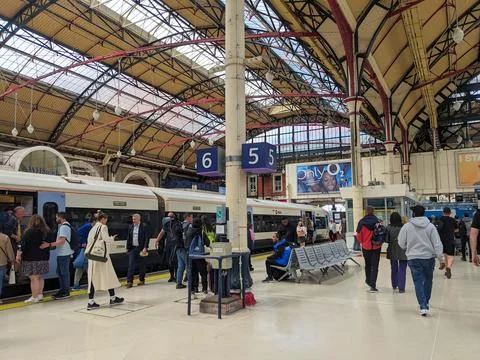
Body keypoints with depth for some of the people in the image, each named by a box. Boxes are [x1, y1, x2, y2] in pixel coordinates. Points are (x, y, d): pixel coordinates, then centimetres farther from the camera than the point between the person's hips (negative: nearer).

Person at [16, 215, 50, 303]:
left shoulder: (30, 232, -11)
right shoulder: (47, 231, 7)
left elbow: (23, 244, -15)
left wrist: (19, 254, -13)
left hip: (31, 259, -6)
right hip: (44, 258, 6)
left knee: (34, 278, -2)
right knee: (40, 277, 17)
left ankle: (34, 297, 2)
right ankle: (40, 294, 25)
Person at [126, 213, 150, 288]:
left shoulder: (144, 226, -5)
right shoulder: (130, 227, 9)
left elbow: (147, 238, -8)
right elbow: (128, 238, 12)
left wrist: (145, 248, -14)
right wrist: (127, 248, 8)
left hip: (141, 248, -3)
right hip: (132, 248, 3)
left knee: (141, 265, 6)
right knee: (131, 265, -2)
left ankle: (141, 280, 19)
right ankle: (129, 282, 0)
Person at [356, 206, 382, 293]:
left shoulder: (361, 222, -10)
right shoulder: (378, 221, -11)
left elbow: (358, 235, -6)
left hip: (366, 246, 1)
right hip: (376, 247, -1)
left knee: (367, 264, 21)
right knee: (375, 266, 4)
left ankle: (368, 280, 38)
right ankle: (373, 286, -1)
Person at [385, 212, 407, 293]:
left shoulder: (389, 228, -9)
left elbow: (386, 240, -8)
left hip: (393, 251, 2)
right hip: (403, 251, -2)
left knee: (394, 269, 18)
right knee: (402, 270, 4)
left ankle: (394, 285, 30)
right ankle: (401, 288, 1)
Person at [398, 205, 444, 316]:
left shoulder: (407, 226, -6)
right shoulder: (430, 226, -3)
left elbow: (401, 243, 0)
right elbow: (437, 243, -6)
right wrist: (441, 257, -2)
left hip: (413, 258, -2)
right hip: (429, 257, 2)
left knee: (418, 282, 2)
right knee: (428, 280, 20)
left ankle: (423, 306, -5)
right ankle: (426, 302, 33)